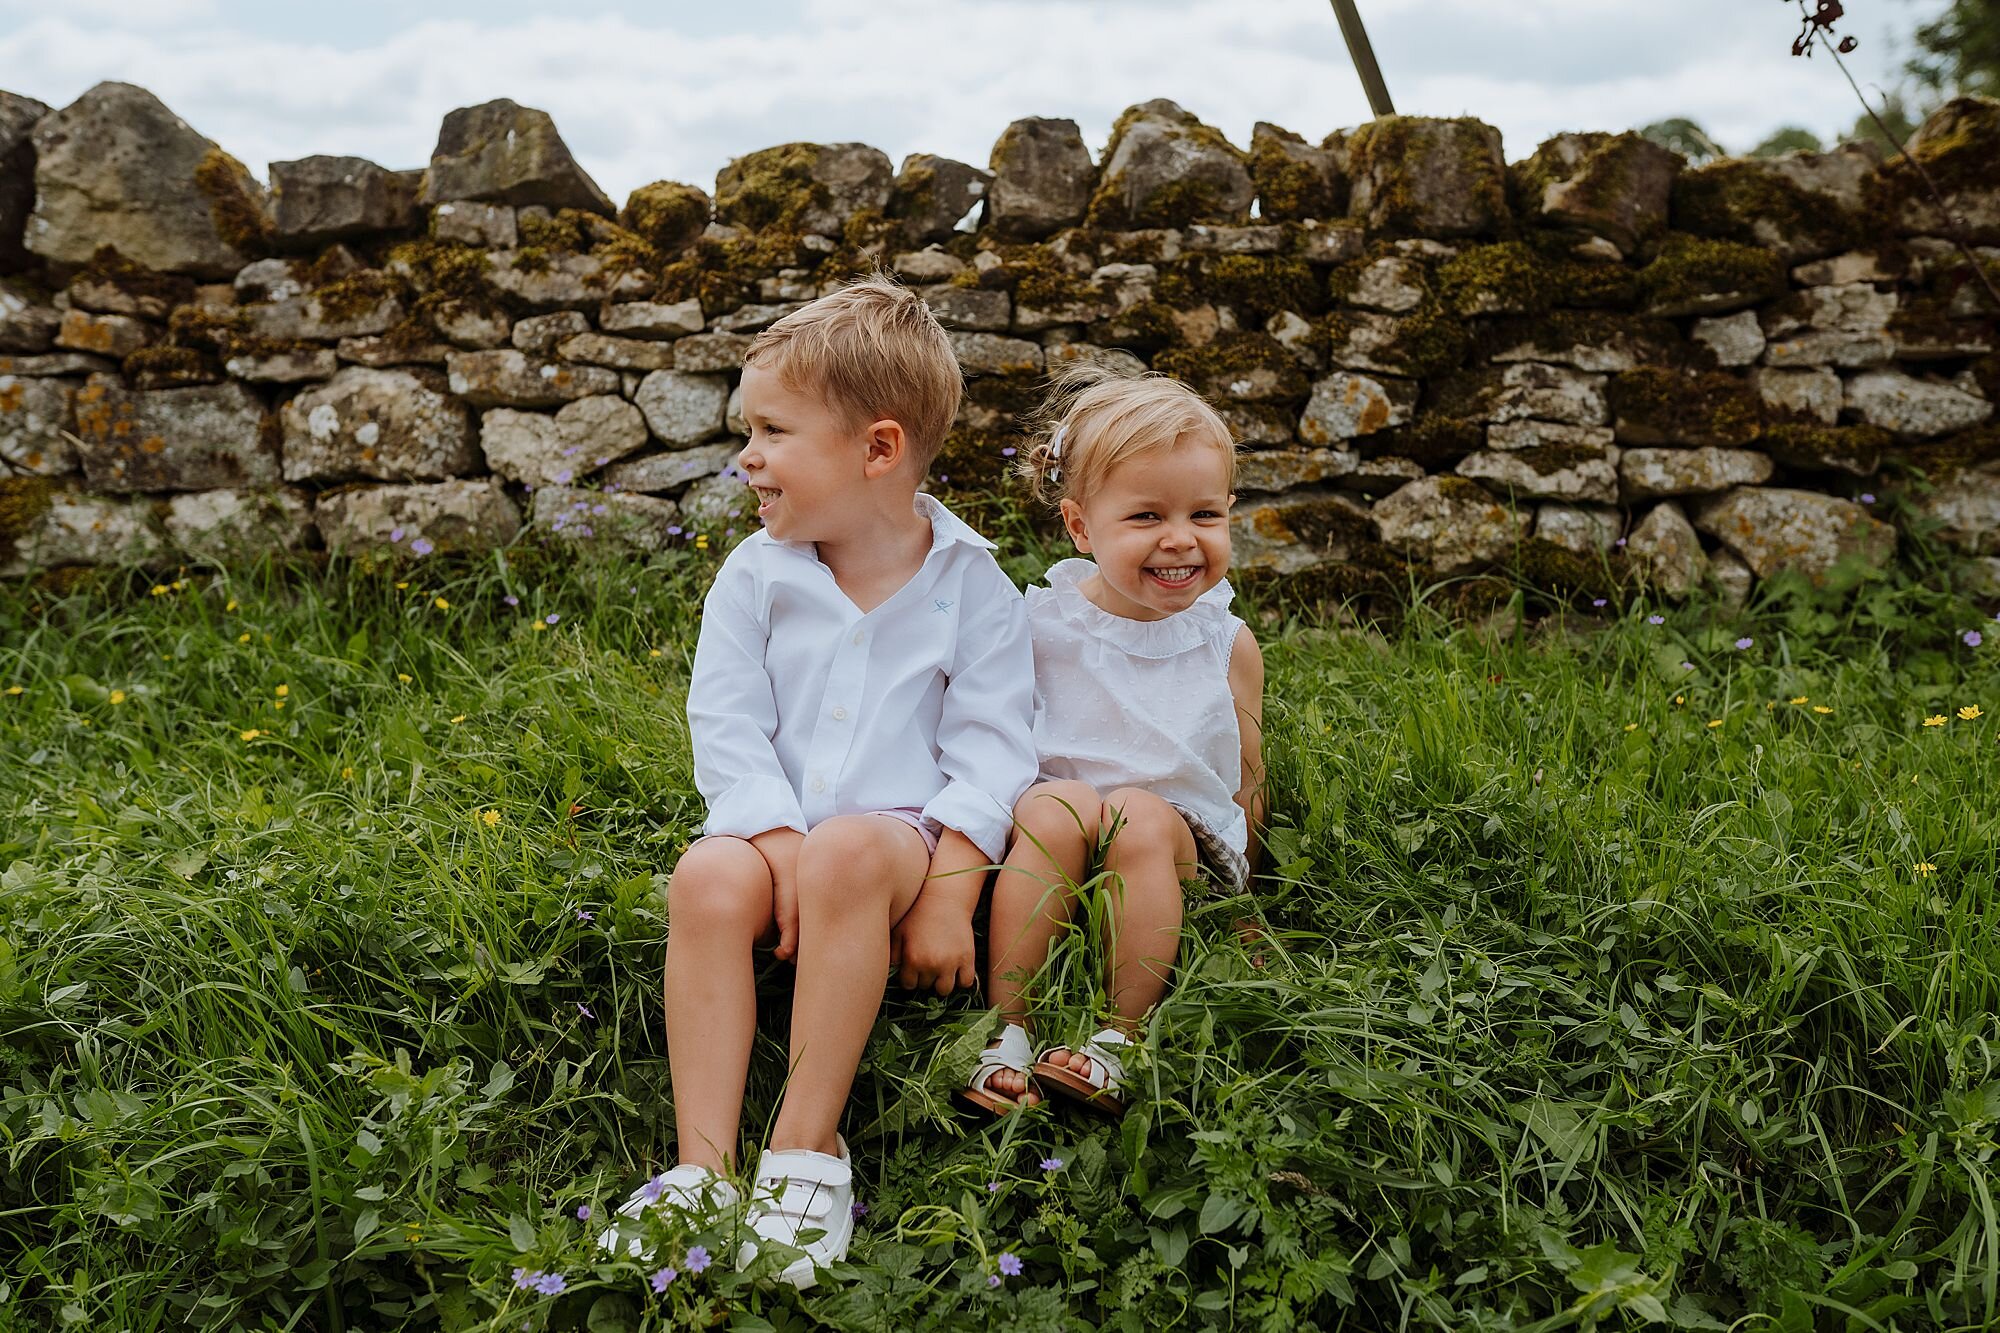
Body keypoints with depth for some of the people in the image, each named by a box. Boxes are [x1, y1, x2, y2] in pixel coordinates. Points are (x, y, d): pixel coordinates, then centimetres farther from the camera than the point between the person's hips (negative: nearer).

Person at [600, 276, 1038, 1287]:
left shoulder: (970, 585, -1)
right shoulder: (755, 576, 5)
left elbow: (989, 748, -4)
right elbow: (727, 726, -1)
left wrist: (950, 889, -15)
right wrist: (781, 843, -17)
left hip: (902, 834, -2)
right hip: (775, 827, 3)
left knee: (851, 854, -36)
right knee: (707, 879, -29)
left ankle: (807, 1145, -26)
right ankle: (705, 1166, -28)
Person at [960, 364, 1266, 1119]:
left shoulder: (1228, 643, 7)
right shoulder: (1040, 624, 1)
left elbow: (1249, 783, 11)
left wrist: (1236, 896, 2)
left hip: (1187, 854, 1)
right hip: (1052, 859, 0)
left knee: (1142, 815, -31)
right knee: (1058, 803, -32)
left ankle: (1120, 1042, -27)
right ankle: (1008, 1032, -28)